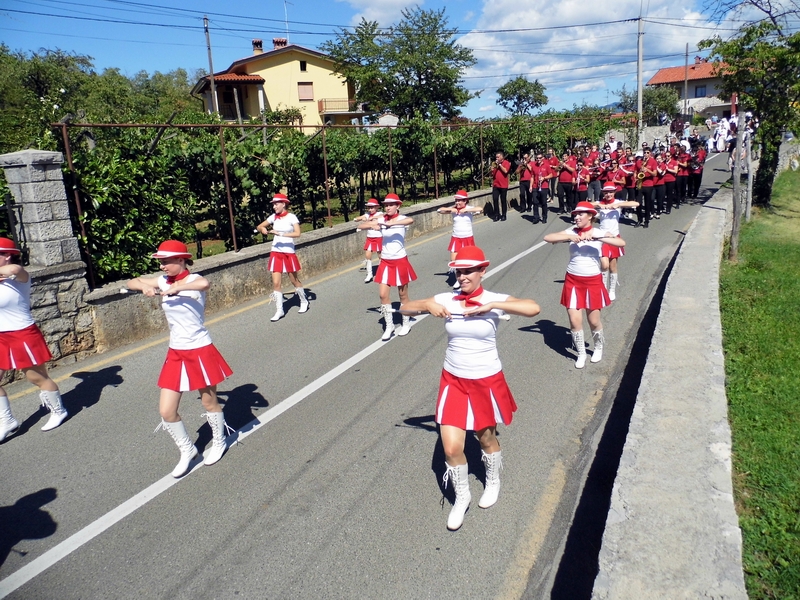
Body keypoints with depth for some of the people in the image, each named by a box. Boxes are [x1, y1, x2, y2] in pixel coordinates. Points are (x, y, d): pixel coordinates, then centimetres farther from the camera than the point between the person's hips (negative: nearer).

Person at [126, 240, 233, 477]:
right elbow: (132, 283, 13)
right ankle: (187, 450, 27)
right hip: (176, 353, 6)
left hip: (200, 351, -6)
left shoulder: (193, 279, -16)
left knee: (209, 403, 12)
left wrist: (176, 288, -31)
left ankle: (219, 442, 38)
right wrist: (145, 287, -7)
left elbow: (205, 284, -40)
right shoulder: (163, 281, 3)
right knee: (166, 412, 4)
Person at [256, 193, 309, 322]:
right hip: (276, 253, 4)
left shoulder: (291, 217, -9)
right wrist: (263, 229, -10)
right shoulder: (273, 217, 5)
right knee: (276, 282, -2)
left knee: (294, 280, 11)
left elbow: (297, 233, -22)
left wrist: (280, 234, -28)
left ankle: (304, 301, 33)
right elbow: (259, 226, 14)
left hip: (289, 253, -4)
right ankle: (279, 310, 5)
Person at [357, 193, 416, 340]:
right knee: (383, 294, 2)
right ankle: (389, 325, 16)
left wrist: (391, 223, -43)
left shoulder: (401, 219, -12)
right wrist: (372, 225, -20)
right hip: (385, 262, 4)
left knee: (403, 295, 10)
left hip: (400, 261, -4)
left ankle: (406, 323, 28)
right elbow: (360, 226, 0)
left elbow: (411, 220, -37)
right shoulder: (382, 220, 0)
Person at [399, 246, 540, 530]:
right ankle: (462, 497, 29)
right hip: (453, 381, 2)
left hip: (486, 381, -2)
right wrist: (427, 305, -20)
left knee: (486, 438, 20)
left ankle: (493, 483, 51)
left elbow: (533, 308, -29)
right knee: (451, 448, 0)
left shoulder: (494, 300, -13)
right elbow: (404, 307, 0)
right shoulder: (446, 300, -7)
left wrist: (492, 305, -31)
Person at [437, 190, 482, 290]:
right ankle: (458, 280, 19)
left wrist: (466, 210, -25)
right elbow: (439, 210, -4)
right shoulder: (453, 209, -4)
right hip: (456, 239, 2)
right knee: (453, 260, -1)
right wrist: (451, 209, -15)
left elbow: (480, 209, -30)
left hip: (468, 239, -2)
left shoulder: (469, 209, -10)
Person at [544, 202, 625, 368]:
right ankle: (581, 353, 21)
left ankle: (599, 347, 39)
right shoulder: (571, 231, -3)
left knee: (593, 321, 9)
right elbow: (547, 238, -12)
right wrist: (568, 237, -24)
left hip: (593, 281, -1)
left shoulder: (598, 233, -7)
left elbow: (621, 242, -22)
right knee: (575, 320, 0)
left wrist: (596, 238, -30)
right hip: (573, 281, 1)